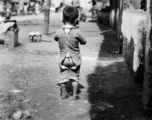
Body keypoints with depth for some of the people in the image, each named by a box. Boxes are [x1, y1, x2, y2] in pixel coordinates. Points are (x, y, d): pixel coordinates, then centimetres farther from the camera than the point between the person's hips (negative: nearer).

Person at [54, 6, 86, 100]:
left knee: (63, 76, 15)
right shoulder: (77, 32, -18)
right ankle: (75, 94, 15)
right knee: (75, 77, 12)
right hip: (75, 59, -1)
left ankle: (64, 93, 24)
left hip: (63, 58, 2)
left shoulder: (58, 32, -12)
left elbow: (55, 39, 10)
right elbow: (84, 42, -4)